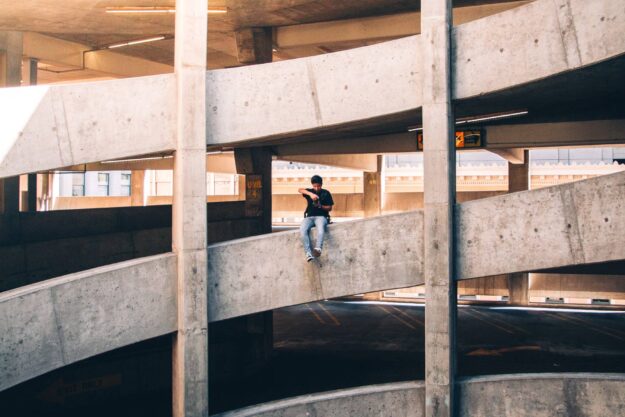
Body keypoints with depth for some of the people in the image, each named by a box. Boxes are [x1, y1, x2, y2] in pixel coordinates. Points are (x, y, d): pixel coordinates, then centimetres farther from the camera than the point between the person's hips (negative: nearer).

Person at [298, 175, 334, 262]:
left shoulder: (326, 193, 12)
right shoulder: (309, 191, 15)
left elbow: (329, 208, 9)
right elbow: (300, 190, -7)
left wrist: (320, 206, -11)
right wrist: (310, 194, -26)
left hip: (321, 216, -2)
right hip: (309, 216, 2)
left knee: (320, 227, -39)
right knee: (302, 229, -31)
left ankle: (318, 249, -56)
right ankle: (308, 253, -38)